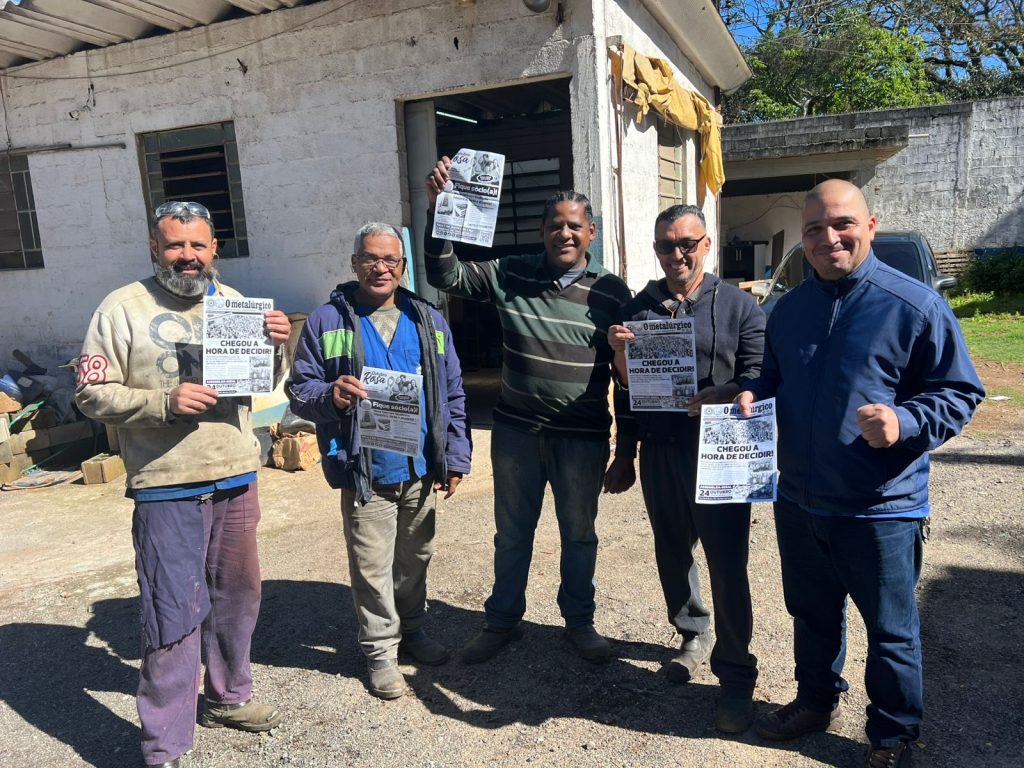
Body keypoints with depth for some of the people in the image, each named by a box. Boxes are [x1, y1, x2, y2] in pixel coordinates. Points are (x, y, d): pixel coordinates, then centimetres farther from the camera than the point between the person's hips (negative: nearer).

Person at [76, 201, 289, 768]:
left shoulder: (232, 303, 10)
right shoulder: (122, 308, -4)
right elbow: (92, 393, -7)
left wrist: (277, 344, -5)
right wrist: (164, 402, -21)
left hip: (237, 478, 5)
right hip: (166, 488, -5)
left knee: (236, 596, 17)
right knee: (173, 614, -2)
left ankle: (227, 697, 38)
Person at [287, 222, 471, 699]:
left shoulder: (429, 321, 8)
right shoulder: (327, 321, -1)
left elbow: (453, 395, 10)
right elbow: (299, 390, -1)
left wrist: (456, 457, 4)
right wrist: (329, 395, -24)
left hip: (422, 472, 3)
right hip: (365, 474, -3)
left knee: (415, 559, 18)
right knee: (373, 567, 4)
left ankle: (412, 629, 37)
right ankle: (380, 650, 22)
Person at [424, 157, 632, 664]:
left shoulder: (610, 292, -4)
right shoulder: (510, 275, -2)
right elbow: (446, 275, -5)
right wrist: (438, 211, -16)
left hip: (583, 437, -1)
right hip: (515, 431, 1)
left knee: (579, 534, 15)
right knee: (511, 532, 16)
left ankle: (579, 621, 36)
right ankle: (502, 620, 35)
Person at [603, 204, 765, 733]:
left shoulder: (738, 306, -1)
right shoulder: (637, 309, 8)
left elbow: (757, 379, -8)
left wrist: (713, 399, -25)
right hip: (659, 452, 4)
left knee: (727, 564, -1)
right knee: (672, 554, 15)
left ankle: (735, 676, 13)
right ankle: (694, 635, 39)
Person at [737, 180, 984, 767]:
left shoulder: (916, 306, -12)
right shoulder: (790, 308, 6)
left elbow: (960, 393, -9)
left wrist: (905, 422, -26)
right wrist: (753, 397, -3)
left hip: (881, 509, -5)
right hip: (798, 501, 5)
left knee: (892, 631, 12)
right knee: (812, 617, 22)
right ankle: (816, 701, 45)